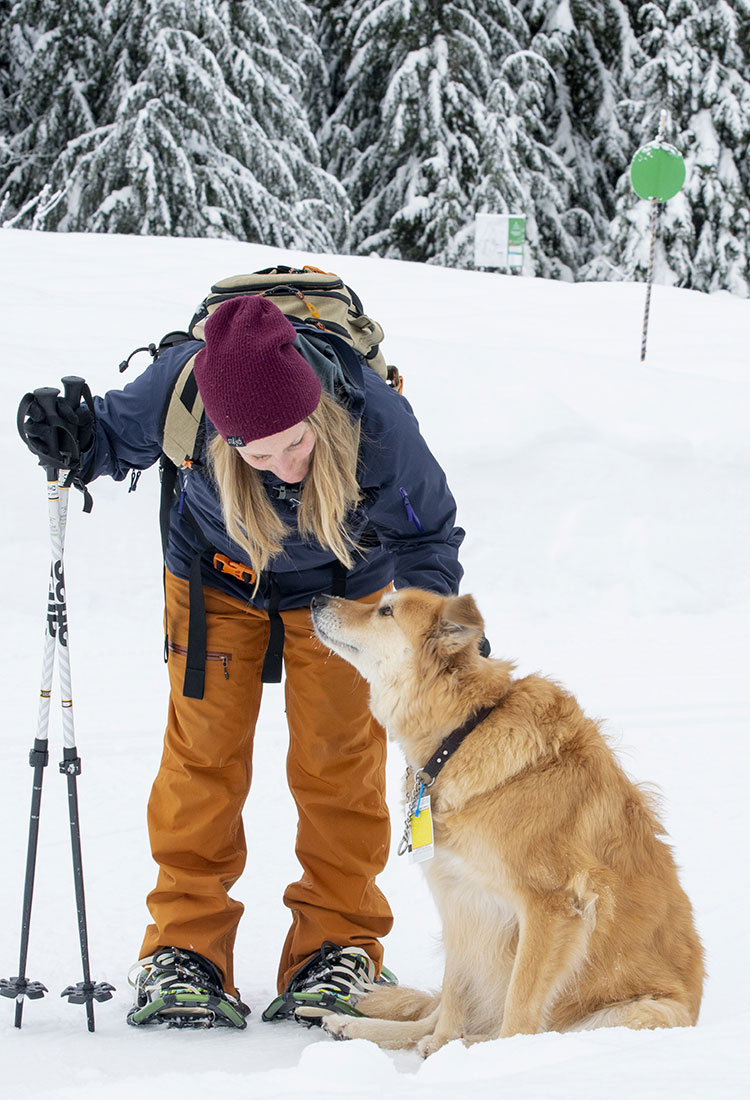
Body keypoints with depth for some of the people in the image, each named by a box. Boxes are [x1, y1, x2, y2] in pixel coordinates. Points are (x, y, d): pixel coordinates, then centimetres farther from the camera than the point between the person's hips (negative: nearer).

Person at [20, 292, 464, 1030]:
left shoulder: (375, 420, -38)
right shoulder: (181, 386, -36)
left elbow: (427, 532, -17)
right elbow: (120, 437, -11)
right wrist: (74, 440, -31)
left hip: (343, 587, -1)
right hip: (216, 577, 1)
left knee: (338, 761, -2)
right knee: (204, 753, -1)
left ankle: (340, 948, 9)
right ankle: (184, 951, 7)